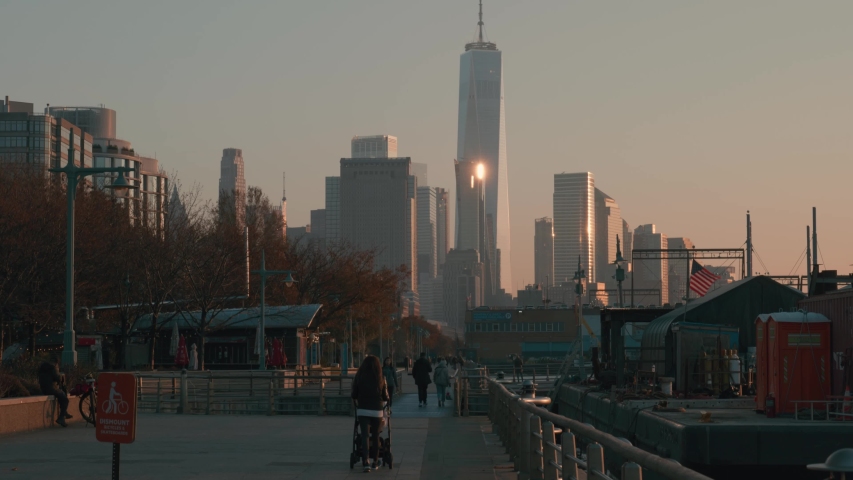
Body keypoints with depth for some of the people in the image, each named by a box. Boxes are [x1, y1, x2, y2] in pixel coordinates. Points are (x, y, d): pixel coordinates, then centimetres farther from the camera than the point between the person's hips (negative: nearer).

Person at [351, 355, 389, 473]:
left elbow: (354, 395, 3)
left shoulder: (359, 377, -5)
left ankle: (366, 462, -17)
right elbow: (385, 397, 2)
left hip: (363, 410, 0)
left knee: (365, 436, -2)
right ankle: (375, 462, 23)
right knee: (375, 436, 13)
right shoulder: (381, 379, -5)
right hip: (377, 410, 0)